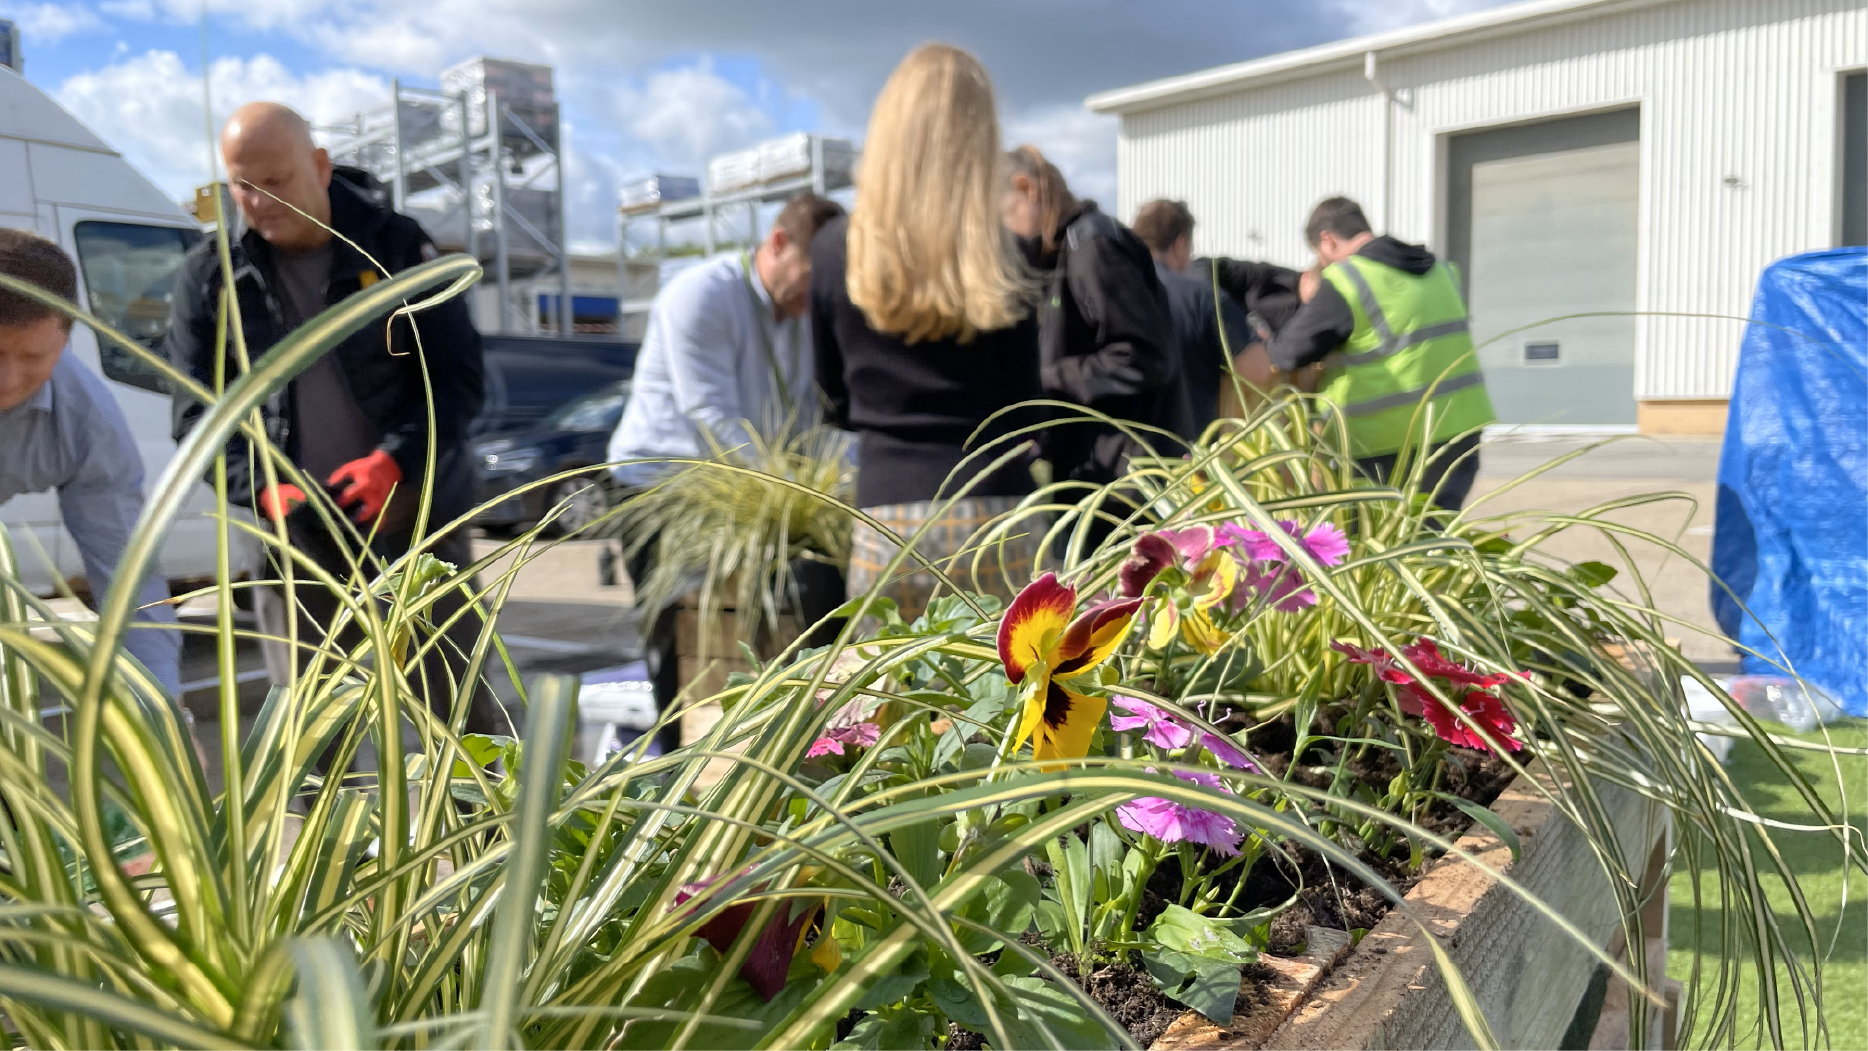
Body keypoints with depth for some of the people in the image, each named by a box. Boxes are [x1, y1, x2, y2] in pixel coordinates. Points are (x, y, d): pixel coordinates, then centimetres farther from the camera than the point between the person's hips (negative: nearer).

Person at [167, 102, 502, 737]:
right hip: (295, 532, 2)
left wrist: (396, 461, -19)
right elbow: (197, 410, 2)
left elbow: (461, 374, -5)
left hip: (419, 516, -2)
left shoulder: (396, 245, -3)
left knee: (460, 702, 7)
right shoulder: (209, 277, 3)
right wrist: (260, 488, -16)